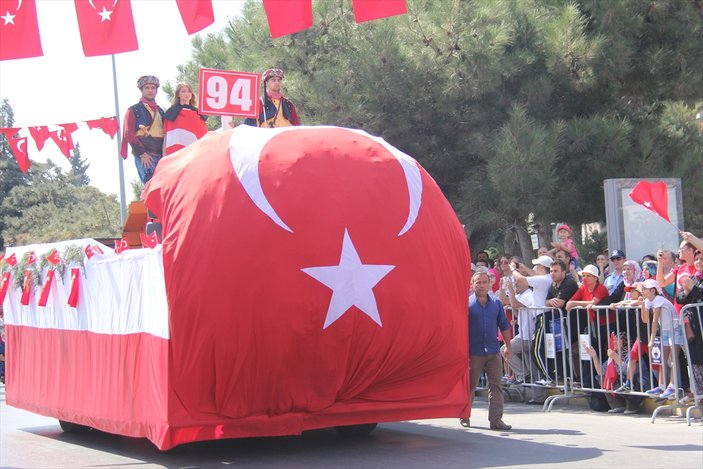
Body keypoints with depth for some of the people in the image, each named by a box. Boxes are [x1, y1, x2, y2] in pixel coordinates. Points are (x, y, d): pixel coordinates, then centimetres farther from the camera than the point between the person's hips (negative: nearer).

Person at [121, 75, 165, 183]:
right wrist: (142, 153, -13)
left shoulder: (160, 111, 21)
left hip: (160, 155, 5)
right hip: (144, 156, -5)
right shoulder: (134, 110, 5)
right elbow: (129, 134, -4)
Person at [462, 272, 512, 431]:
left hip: (493, 352, 3)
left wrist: (508, 346, 13)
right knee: (470, 385, 8)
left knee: (495, 385, -1)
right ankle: (464, 416, 22)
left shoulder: (496, 304, 8)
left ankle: (496, 419, 1)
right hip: (474, 353, -3)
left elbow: (504, 326, 15)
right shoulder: (467, 304, -3)